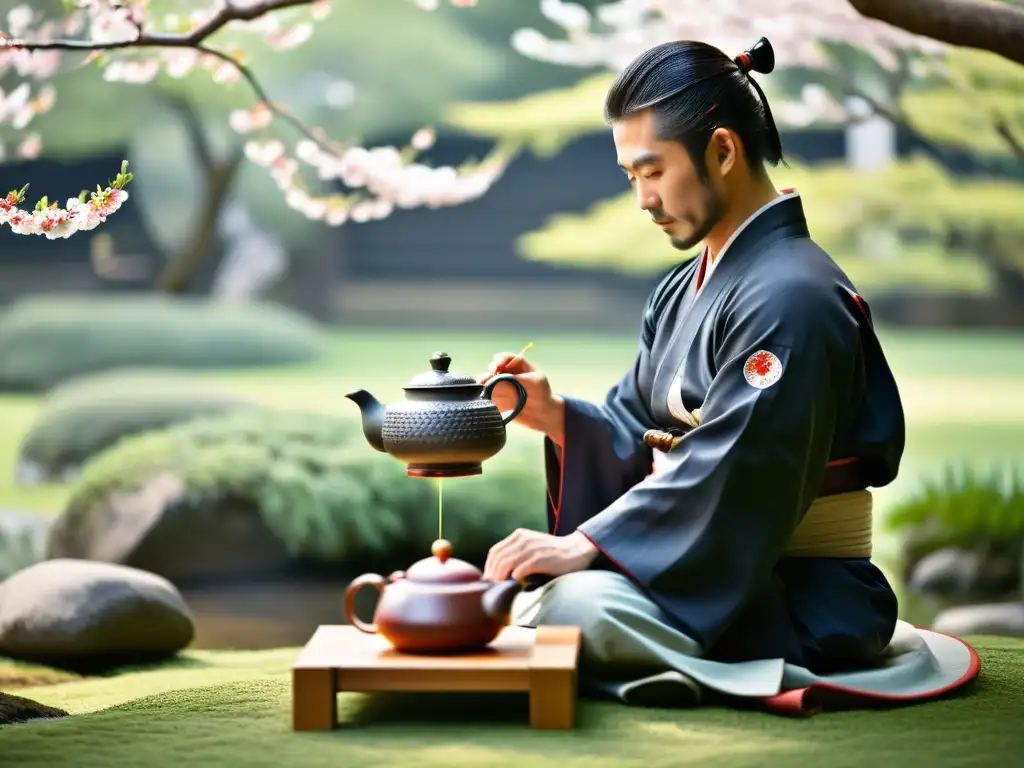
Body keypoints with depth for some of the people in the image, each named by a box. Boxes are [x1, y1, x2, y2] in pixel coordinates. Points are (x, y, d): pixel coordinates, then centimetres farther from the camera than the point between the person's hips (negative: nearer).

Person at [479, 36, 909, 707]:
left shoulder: (790, 297, -17)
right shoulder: (684, 289, 14)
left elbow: (733, 475, -24)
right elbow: (637, 435, 13)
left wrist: (587, 543, -23)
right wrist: (554, 416, -7)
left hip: (799, 597, -9)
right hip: (696, 573, 9)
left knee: (577, 603, -32)